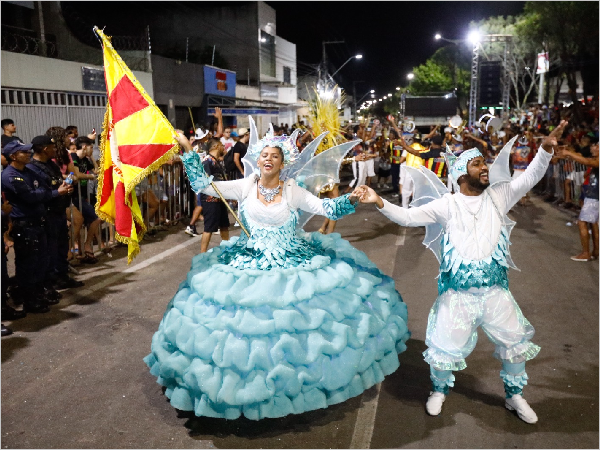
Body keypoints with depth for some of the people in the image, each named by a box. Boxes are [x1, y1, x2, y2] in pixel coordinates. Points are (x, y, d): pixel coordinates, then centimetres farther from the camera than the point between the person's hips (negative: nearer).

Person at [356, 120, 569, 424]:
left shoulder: (498, 196, 3)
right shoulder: (447, 205, -5)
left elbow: (530, 177, -2)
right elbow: (407, 217, -9)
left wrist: (546, 149, -18)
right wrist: (379, 202, -23)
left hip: (495, 290, 3)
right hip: (457, 293, -3)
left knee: (515, 342, 14)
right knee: (446, 346, 6)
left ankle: (515, 395, 40)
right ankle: (440, 390, 37)